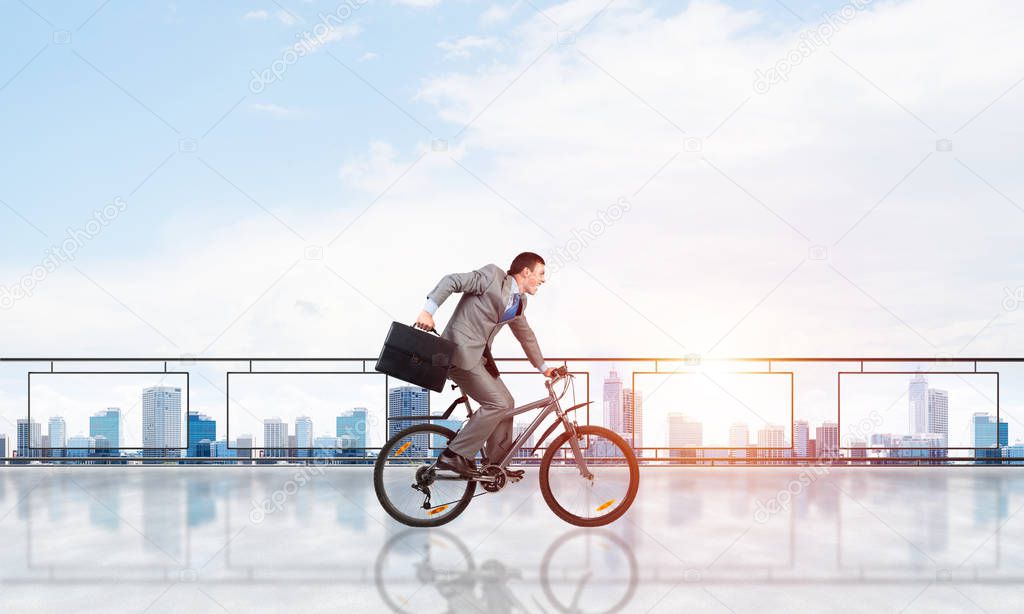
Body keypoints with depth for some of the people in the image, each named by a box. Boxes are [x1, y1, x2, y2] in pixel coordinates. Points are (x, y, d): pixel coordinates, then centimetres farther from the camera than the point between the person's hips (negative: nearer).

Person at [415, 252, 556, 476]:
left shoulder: (519, 302, 15)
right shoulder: (493, 275, -10)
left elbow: (526, 335, 29)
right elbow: (451, 281, -14)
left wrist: (542, 366, 35)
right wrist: (429, 311, -24)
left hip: (480, 355, 9)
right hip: (460, 350, -9)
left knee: (506, 404, 9)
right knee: (497, 404, -13)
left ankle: (497, 464, 21)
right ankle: (453, 455, -7)